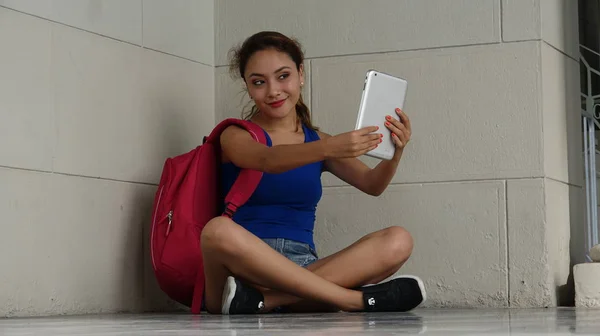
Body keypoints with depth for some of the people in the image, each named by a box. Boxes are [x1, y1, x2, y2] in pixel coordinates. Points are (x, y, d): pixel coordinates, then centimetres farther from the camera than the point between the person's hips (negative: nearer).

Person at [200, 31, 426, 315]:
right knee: (219, 230, -38)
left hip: (302, 268, 4)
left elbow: (372, 184, 3)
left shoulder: (317, 142, 19)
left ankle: (263, 299, -31)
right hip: (245, 266, -4)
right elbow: (268, 160, -19)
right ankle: (355, 299, -32)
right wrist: (329, 149, -36)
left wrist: (396, 152, -19)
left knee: (398, 242, -17)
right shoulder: (237, 136, 5)